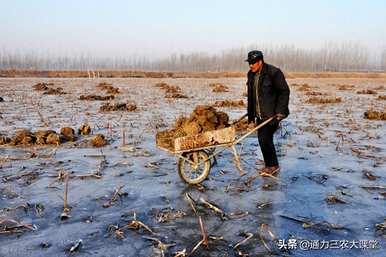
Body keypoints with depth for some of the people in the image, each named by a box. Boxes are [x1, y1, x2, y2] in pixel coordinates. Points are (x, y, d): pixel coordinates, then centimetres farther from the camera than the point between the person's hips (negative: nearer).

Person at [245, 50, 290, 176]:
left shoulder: (274, 72, -13)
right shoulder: (251, 75, 9)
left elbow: (284, 92, -12)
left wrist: (280, 112, -16)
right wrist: (251, 115, 18)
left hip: (272, 114, -8)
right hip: (260, 115, 8)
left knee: (265, 138, -11)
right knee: (263, 139, 10)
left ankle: (273, 166, 6)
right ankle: (269, 165, 25)